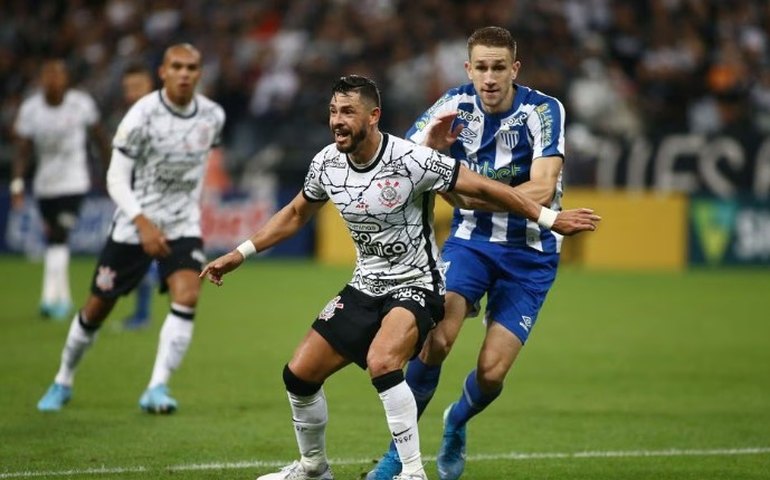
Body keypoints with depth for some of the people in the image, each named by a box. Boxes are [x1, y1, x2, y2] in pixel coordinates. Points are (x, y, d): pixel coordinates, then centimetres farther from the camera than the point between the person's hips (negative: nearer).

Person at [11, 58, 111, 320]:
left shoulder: (81, 104, -8)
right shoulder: (30, 109, -5)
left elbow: (99, 136, 4)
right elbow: (23, 150, -3)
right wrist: (17, 183, -14)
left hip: (74, 183, -3)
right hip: (45, 185, 3)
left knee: (59, 237, -17)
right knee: (52, 239, 10)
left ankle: (51, 297, -18)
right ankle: (64, 297, 24)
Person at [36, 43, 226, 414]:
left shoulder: (213, 116, -4)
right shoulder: (143, 115, -18)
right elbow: (116, 179, -17)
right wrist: (143, 222, -29)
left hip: (183, 224, 3)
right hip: (134, 224, -2)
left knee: (187, 296, -22)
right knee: (98, 307, 6)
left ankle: (157, 389, -18)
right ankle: (63, 382, 28)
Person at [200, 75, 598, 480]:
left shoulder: (410, 161, -22)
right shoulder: (326, 164, -4)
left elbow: (482, 188, -15)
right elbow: (296, 214, 16)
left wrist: (549, 218, -14)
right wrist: (240, 254, 15)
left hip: (415, 285, -6)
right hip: (365, 287, 7)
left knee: (381, 362, -34)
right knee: (299, 374, 2)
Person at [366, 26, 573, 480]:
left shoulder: (544, 110, -17)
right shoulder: (455, 106, -8)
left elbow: (542, 190, -28)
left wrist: (470, 196, -30)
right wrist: (432, 145, -28)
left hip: (530, 253, -1)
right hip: (470, 240, 2)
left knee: (491, 372, -8)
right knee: (436, 340, -21)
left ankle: (457, 422, 28)